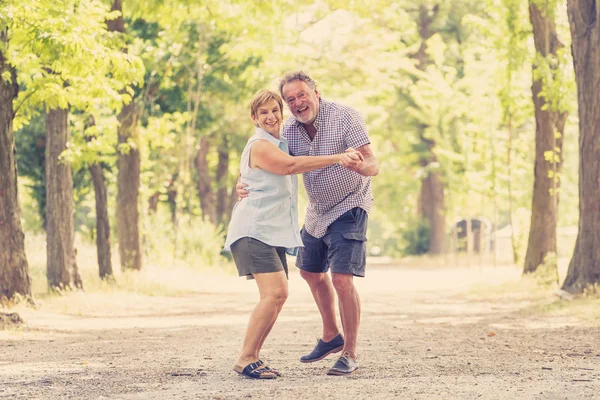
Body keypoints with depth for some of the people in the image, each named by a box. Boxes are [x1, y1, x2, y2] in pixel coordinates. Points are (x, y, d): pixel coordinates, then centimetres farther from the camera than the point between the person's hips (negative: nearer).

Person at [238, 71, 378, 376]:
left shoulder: (344, 117, -24)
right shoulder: (290, 128, -7)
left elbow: (373, 165, -29)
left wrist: (358, 165, -53)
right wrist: (245, 184, -26)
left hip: (348, 207, -7)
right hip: (317, 210, 7)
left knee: (341, 279, -16)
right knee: (311, 272, 19)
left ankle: (349, 354, -4)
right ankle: (331, 337, 39)